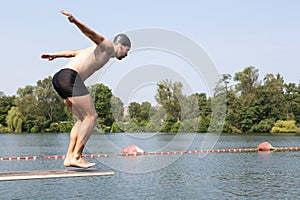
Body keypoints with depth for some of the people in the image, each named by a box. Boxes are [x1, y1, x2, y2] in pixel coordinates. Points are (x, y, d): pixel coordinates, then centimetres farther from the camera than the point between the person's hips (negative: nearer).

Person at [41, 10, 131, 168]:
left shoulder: (100, 49, 31)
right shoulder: (108, 46, 4)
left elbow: (74, 53, 33)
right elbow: (90, 33, -13)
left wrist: (54, 55, 36)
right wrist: (75, 21, -28)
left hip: (59, 79, 10)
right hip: (70, 77, -10)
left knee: (83, 119, 13)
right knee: (91, 117, -7)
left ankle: (69, 157, 8)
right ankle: (76, 157, -10)